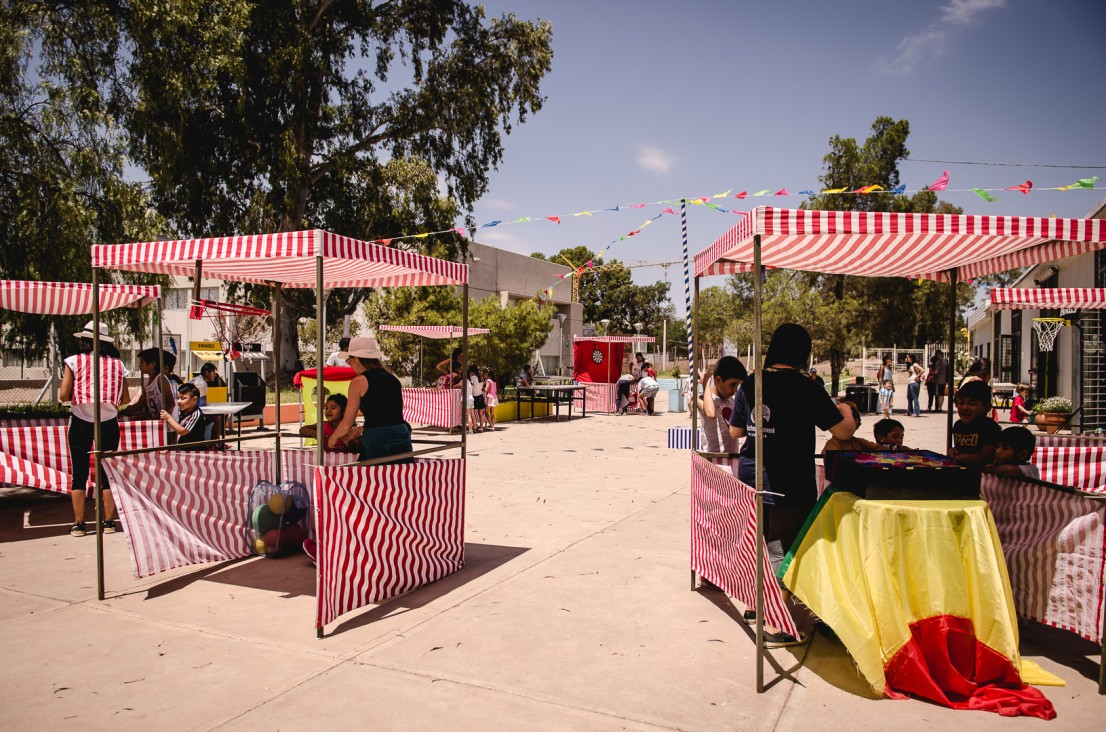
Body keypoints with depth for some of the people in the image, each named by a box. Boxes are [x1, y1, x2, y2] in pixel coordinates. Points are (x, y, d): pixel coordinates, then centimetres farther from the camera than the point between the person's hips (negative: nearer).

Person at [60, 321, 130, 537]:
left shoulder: (74, 361, -3)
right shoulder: (117, 364, 3)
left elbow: (63, 395, -7)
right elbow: (125, 400, 4)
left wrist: (77, 395, 13)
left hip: (81, 421, -1)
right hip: (108, 422, 2)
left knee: (79, 473, 6)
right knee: (107, 471, 8)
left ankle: (78, 524, 8)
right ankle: (108, 521, 10)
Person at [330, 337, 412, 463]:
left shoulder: (359, 382, 0)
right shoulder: (393, 378, 15)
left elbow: (346, 424, 1)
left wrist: (333, 437, 21)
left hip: (375, 440, -5)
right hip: (401, 435, 5)